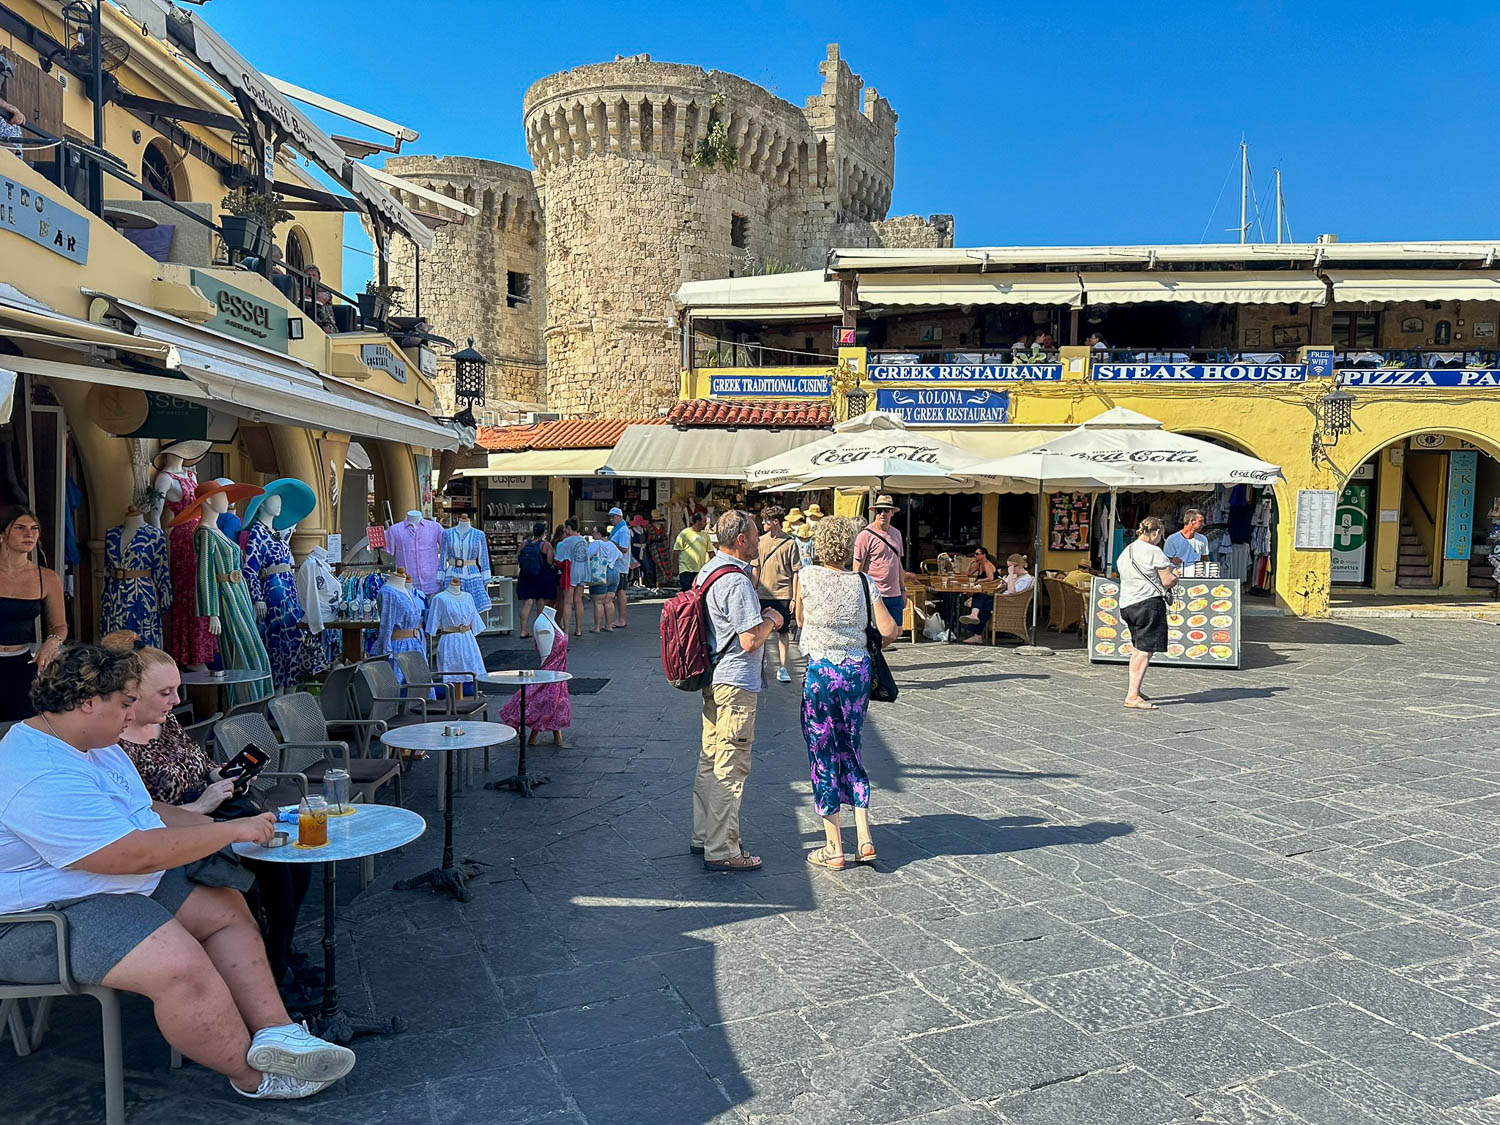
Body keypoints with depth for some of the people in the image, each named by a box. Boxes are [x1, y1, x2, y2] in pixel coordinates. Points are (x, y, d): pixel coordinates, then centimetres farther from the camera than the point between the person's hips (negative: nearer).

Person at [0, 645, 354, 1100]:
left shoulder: (97, 746, 9)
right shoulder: (42, 778, -26)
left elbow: (146, 810, 20)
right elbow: (136, 854, -28)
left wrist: (212, 824, 5)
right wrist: (232, 831, -19)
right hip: (47, 918, -12)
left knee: (227, 909, 3)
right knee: (182, 967, -30)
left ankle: (274, 1030, -6)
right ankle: (254, 1077, -11)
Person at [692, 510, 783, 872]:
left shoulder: (708, 570, 10)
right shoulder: (736, 582, -21)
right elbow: (750, 640, -23)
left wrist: (761, 617, 14)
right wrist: (770, 621, -6)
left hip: (713, 677, 10)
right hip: (736, 683, -10)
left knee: (710, 760, 18)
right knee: (730, 768, -3)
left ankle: (704, 836, 29)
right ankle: (721, 851, 4)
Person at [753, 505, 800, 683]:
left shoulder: (790, 543, -5)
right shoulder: (760, 541, 4)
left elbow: (796, 572, -3)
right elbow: (756, 568, 11)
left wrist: (795, 598, -7)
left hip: (783, 595, -3)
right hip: (764, 594, 3)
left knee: (783, 631, 3)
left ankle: (782, 667, 10)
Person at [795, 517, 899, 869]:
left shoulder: (807, 576, -6)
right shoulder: (864, 582, -1)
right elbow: (889, 630, -5)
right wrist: (898, 626, 16)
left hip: (821, 671, -3)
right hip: (858, 670, 3)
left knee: (823, 756, 7)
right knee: (850, 752, 18)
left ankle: (834, 848, 12)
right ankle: (864, 839, 14)